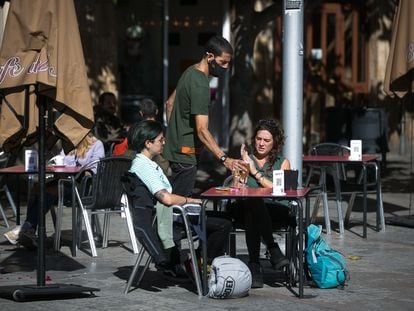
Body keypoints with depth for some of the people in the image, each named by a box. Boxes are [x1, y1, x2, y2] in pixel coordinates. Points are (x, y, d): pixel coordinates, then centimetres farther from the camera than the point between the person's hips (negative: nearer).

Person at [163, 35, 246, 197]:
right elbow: (202, 130, -28)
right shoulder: (200, 85, -22)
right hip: (185, 153, -10)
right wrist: (224, 159, -34)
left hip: (174, 147, 10)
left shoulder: (190, 72, 9)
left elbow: (170, 102, 22)